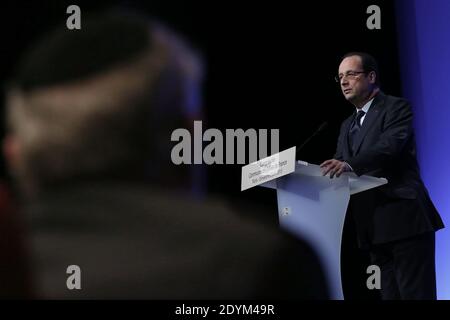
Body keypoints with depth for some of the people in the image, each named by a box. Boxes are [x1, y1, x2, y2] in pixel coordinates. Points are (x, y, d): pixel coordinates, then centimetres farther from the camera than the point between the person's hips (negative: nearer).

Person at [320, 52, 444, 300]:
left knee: (416, 294, -11)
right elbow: (337, 168, 14)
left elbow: (389, 147, -19)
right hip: (374, 227, 8)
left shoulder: (397, 108, -1)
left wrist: (349, 165, -35)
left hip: (404, 219, -8)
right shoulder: (348, 125, 22)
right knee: (390, 295, 6)